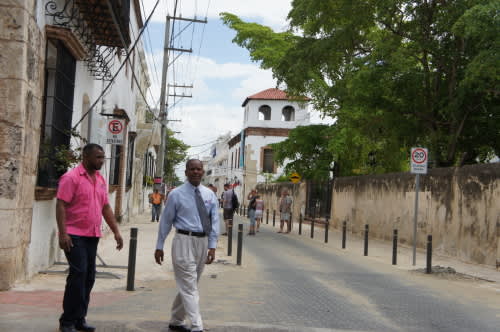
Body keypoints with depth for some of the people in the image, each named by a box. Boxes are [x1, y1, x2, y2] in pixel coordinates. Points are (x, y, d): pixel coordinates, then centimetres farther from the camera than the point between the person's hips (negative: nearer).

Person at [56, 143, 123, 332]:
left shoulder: (100, 180, 14)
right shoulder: (71, 177, -9)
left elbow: (106, 207, 18)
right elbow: (61, 206, -13)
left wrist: (116, 231, 13)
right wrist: (62, 233, -21)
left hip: (93, 236, 8)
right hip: (75, 236, -7)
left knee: (89, 277, 8)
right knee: (78, 274, -11)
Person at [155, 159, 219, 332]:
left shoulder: (209, 195, 7)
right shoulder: (176, 194, -2)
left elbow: (214, 221, 4)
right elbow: (166, 220, 1)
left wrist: (212, 246, -5)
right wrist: (159, 246, 2)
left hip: (203, 241, 5)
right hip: (184, 241, -5)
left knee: (188, 285, 15)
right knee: (189, 287, -8)